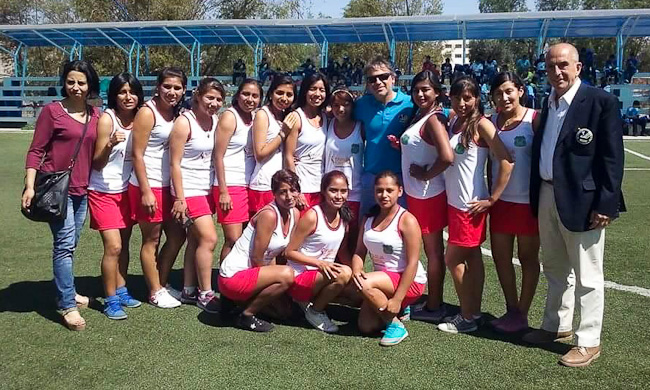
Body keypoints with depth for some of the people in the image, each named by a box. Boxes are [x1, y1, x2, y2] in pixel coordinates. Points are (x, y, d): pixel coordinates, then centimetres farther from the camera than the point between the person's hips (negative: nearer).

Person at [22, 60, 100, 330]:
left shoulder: (95, 115, 8)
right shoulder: (52, 111, -6)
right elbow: (36, 151, -6)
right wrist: (30, 186, -14)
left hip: (81, 188, 6)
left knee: (70, 244, 16)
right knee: (65, 244, -8)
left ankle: (65, 291, 32)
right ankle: (67, 306, -3)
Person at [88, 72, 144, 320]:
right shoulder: (107, 119, -15)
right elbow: (97, 164, -13)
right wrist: (110, 145, -30)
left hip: (127, 190, 5)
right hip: (103, 192, -5)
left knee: (124, 244, 11)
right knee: (113, 246, -9)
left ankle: (121, 291, 25)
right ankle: (110, 300, 3)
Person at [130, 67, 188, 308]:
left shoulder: (178, 114, 8)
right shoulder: (147, 113, -12)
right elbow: (137, 154, -14)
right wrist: (146, 191, -17)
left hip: (169, 186, 7)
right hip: (149, 186, -7)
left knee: (177, 236, 14)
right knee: (151, 240, 5)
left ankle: (162, 284, 31)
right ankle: (155, 293, 20)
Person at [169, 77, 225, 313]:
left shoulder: (216, 121, 6)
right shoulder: (184, 122, -12)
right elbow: (175, 163, -12)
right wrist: (179, 198, -15)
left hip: (207, 190, 7)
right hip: (189, 190, -6)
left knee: (196, 241, 12)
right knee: (209, 238, -11)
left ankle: (188, 291, 21)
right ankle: (205, 294, 1)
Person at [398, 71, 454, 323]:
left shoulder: (433, 119, -17)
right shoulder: (419, 117, 12)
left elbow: (447, 157, -30)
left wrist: (425, 175, -17)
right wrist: (400, 145, 4)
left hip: (428, 194, -9)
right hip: (416, 193, 9)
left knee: (433, 250, 1)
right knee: (433, 248, 15)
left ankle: (433, 307, 13)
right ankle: (434, 303, 26)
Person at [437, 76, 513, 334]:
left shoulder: (481, 124, -13)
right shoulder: (453, 122, 7)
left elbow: (506, 162, -18)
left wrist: (491, 199, -16)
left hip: (471, 204, -7)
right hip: (454, 201, 7)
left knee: (452, 259, -1)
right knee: (471, 257, 14)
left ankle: (467, 318, 12)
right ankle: (473, 312, 23)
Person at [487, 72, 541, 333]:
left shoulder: (535, 120, -10)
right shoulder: (491, 122, 5)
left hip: (528, 201, -5)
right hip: (500, 200, 5)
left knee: (527, 257, 9)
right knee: (500, 256, 11)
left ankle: (522, 314, 21)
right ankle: (511, 309, 28)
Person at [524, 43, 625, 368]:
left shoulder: (601, 101, -11)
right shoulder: (548, 102, 10)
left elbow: (612, 157, -13)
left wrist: (606, 203, -17)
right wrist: (537, 194, 9)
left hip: (581, 200, -7)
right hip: (547, 195, 7)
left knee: (586, 276, 4)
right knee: (555, 268, 20)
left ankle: (589, 342, 17)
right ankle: (556, 325, 37)